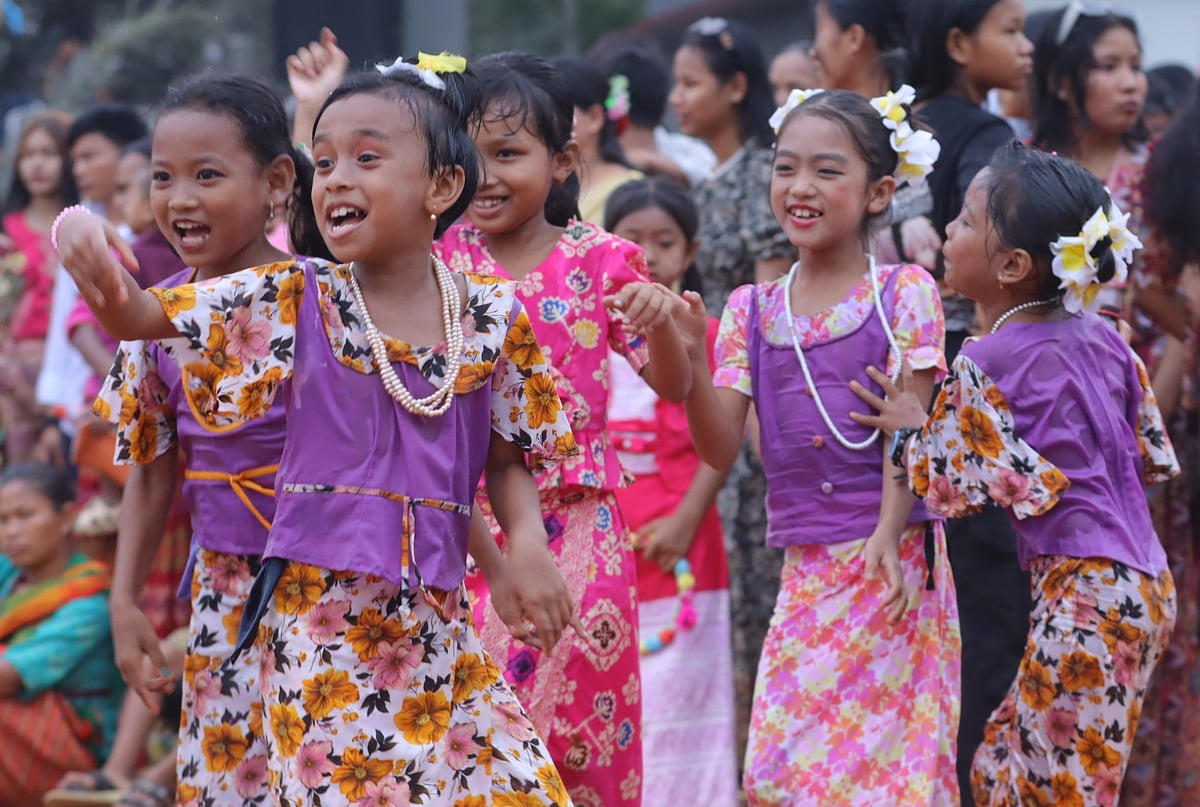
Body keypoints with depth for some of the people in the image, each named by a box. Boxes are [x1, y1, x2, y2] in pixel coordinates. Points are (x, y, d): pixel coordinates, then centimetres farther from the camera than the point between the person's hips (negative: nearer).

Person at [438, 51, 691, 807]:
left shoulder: (597, 261, -1)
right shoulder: (443, 257, 3)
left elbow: (674, 387, 1)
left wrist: (659, 319, -23)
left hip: (574, 528, -1)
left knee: (578, 735, -1)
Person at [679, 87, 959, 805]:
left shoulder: (904, 293, -2)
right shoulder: (751, 311, 8)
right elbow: (721, 449, 2)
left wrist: (888, 536, -20)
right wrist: (688, 358, -13)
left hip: (892, 557, -4)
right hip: (806, 569, 4)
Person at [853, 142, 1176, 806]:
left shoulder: (983, 367, -12)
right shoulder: (1102, 338, 9)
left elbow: (961, 485, -11)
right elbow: (1150, 454, 15)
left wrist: (911, 430, 5)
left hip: (1082, 596, -9)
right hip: (1146, 584, 9)